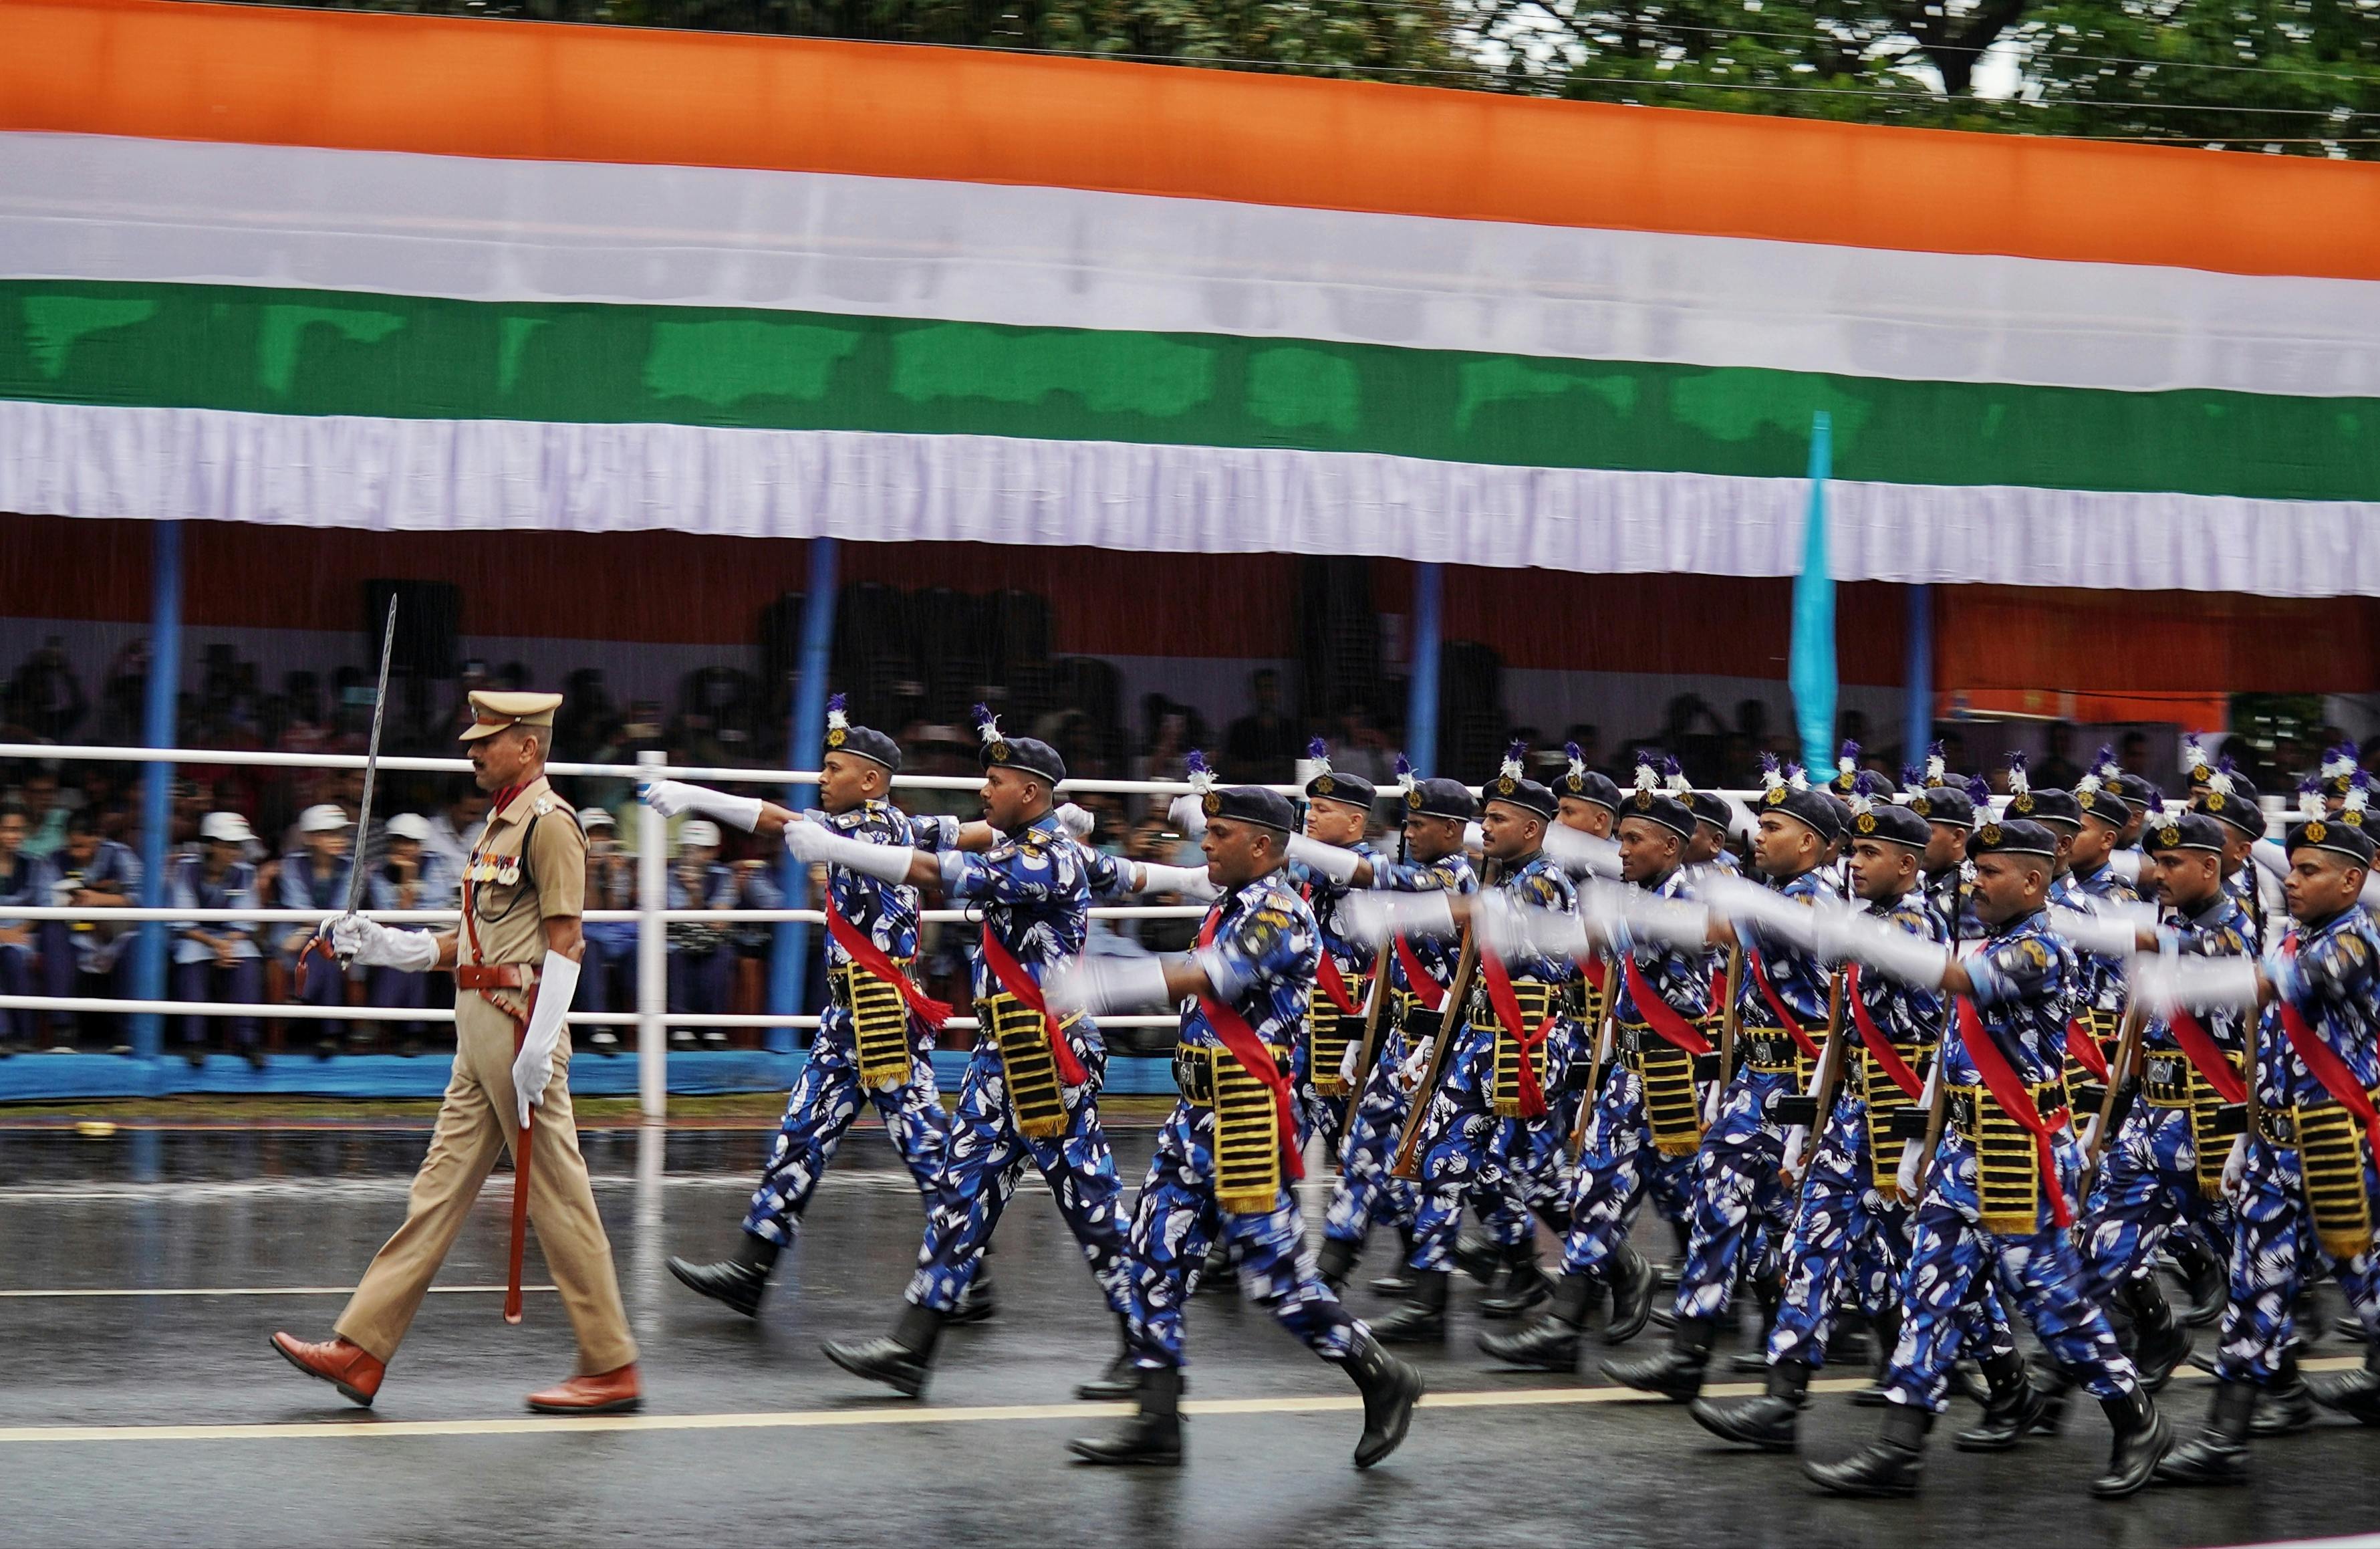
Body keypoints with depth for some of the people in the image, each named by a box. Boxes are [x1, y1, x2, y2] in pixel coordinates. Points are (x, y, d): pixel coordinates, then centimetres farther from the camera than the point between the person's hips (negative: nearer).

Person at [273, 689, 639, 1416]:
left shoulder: (549, 823, -11)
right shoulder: (502, 822, 19)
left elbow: (563, 942, -18)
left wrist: (536, 1051, -23)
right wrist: (382, 945, 15)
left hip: (519, 1025, -10)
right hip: (480, 1032, 10)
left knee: (557, 1198, -5)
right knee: (440, 1186, 9)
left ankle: (612, 1369, 2)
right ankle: (359, 1351, 10)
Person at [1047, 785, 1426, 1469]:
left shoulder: (1279, 913, -15)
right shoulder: (1232, 906, 15)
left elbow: (1207, 978, -29)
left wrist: (1095, 985, -36)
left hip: (1248, 1122, -10)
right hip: (1199, 1115, 10)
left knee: (1277, 1271, -5)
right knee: (1155, 1256, 5)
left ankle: (1383, 1380, 12)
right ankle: (1157, 1421, 9)